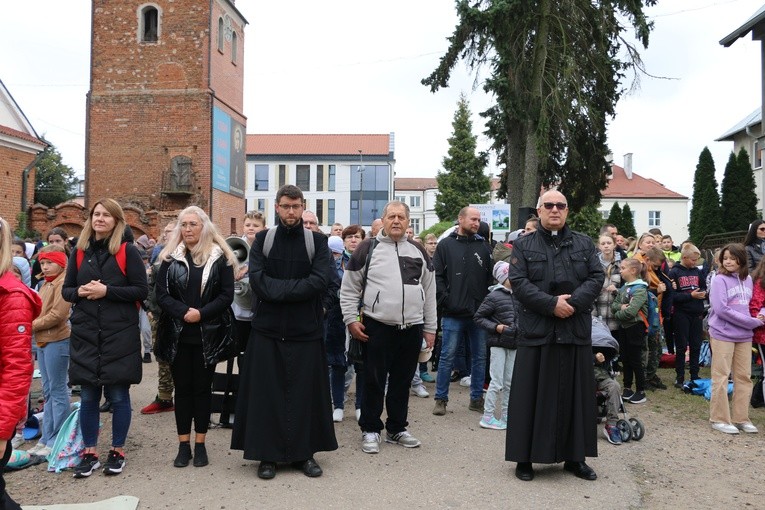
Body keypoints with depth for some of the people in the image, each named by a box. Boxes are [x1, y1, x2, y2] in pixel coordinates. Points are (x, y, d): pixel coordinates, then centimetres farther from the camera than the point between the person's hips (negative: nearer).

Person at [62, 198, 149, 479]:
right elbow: (66, 290, 12)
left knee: (118, 396, 6)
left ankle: (117, 451, 21)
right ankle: (90, 453, 23)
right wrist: (80, 292, -10)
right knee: (88, 397, 10)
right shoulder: (80, 252, 9)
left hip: (120, 335, -3)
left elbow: (142, 290, -7)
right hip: (85, 334, 4)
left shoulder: (128, 250, -3)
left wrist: (107, 291, -17)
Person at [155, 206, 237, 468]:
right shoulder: (170, 258, 5)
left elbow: (227, 295, -4)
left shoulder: (220, 257, 0)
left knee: (202, 388, 6)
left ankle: (200, 444, 15)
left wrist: (202, 313, -17)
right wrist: (183, 312, -17)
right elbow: (161, 293, -2)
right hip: (178, 334, 2)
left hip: (208, 335, -1)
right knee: (182, 388, 7)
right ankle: (184, 445, 15)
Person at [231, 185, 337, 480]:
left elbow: (320, 281, -11)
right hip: (268, 329, 0)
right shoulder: (262, 240, 5)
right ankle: (267, 455, 15)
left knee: (305, 391, 6)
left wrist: (278, 289, -15)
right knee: (266, 393, 4)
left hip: (306, 330, 0)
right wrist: (297, 288, -17)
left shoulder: (317, 242, 3)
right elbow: (257, 280, -9)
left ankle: (304, 452, 19)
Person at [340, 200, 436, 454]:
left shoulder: (418, 252, 11)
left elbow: (429, 292, 13)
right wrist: (351, 320, -5)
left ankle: (397, 429, 27)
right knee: (374, 382, 4)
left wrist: (430, 328, 10)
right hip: (377, 328, -3)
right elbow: (349, 287, 2)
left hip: (412, 328, 3)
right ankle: (370, 430, 19)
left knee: (402, 383, 13)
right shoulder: (368, 249, 0)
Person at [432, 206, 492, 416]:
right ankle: (441, 399, 14)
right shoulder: (446, 246, 1)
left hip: (479, 313, 4)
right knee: (447, 357, 3)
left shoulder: (484, 246, 9)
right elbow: (437, 276, -3)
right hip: (453, 314, -3)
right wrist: (446, 300, -11)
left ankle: (477, 398, 24)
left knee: (479, 357, 11)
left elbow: (491, 276, 11)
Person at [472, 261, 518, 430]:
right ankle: (487, 417, 5)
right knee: (496, 382, -4)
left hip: (513, 344, 6)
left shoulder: (517, 296, 6)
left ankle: (506, 416, 22)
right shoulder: (494, 296, -11)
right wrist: (495, 327, -15)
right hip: (498, 343, -6)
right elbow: (478, 317, -6)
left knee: (509, 383, 12)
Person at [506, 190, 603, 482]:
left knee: (574, 394, 8)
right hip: (536, 331, -2)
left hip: (576, 331, 2)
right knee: (532, 396, 2)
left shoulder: (584, 244, 12)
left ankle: (574, 457, 20)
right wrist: (551, 304, -16)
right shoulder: (523, 245, 5)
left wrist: (574, 302, -14)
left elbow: (597, 277, 2)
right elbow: (518, 282, -6)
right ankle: (525, 457, 12)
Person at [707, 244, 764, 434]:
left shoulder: (747, 279, 9)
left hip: (744, 336, 6)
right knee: (721, 378, 1)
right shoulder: (720, 279, -9)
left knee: (744, 377, 11)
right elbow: (721, 309, -17)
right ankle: (719, 419, 10)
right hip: (723, 335, -6)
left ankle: (741, 418, 21)